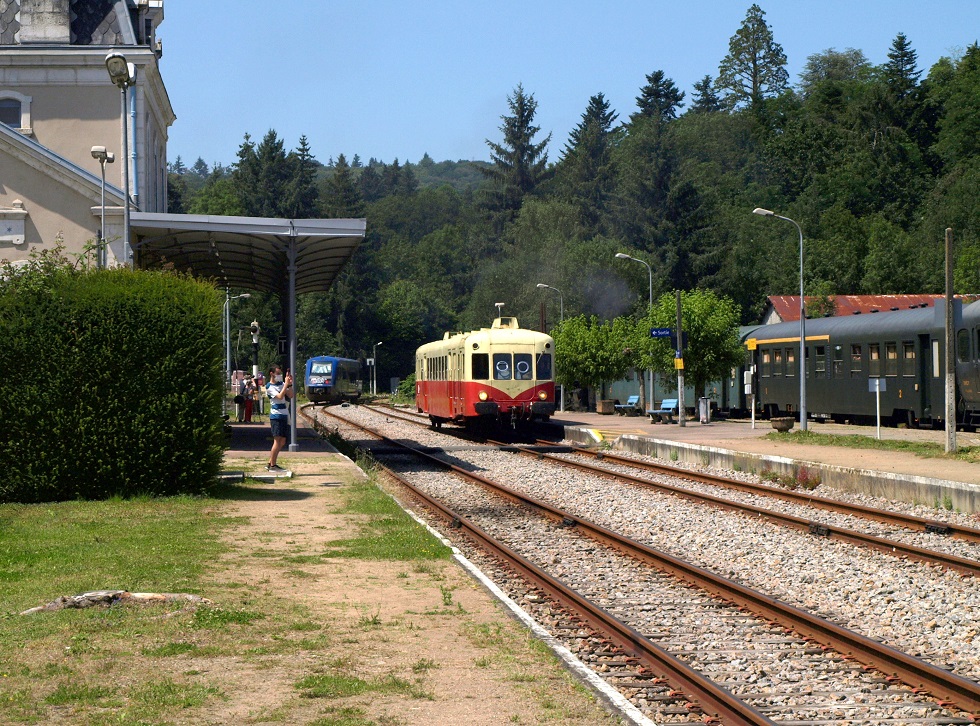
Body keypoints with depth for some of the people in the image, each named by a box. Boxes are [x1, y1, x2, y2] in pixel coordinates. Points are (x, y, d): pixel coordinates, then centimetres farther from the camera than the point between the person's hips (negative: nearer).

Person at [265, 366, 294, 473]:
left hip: (284, 416, 8)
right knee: (277, 441, -10)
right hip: (276, 416, -8)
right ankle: (272, 466, -5)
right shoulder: (269, 386, -7)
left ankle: (270, 463, 16)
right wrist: (286, 384, -16)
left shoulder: (282, 383, 14)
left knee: (282, 442, 9)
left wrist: (290, 384, -3)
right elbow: (280, 396, -19)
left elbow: (290, 395, 8)